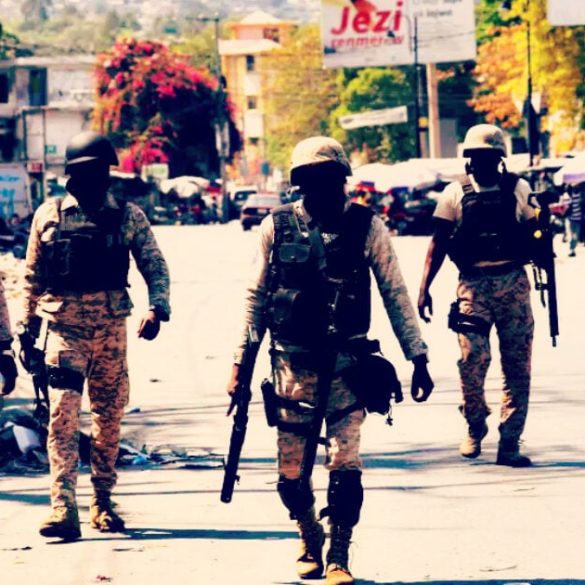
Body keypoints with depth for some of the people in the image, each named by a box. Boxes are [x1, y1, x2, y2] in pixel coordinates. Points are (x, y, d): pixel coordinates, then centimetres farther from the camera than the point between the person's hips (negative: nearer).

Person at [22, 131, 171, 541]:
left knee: (109, 418, 9)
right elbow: (33, 276, 10)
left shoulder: (128, 217, 2)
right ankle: (64, 509, -18)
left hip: (111, 330, 2)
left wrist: (158, 308, -15)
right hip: (63, 329, -1)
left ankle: (103, 503, 21)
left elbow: (155, 266, 2)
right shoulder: (49, 216, 2)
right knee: (63, 416, -12)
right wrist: (29, 327, 11)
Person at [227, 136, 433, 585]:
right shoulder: (277, 227, -1)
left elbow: (395, 294, 3)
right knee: (291, 475, 5)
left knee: (345, 467, -11)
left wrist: (418, 358, 0)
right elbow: (256, 298, 6)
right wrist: (241, 363, 4)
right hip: (293, 363, 1)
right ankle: (310, 540, 32)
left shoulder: (366, 226, -3)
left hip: (346, 363, -1)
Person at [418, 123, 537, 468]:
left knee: (517, 366, -1)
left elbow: (533, 234, 8)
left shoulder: (519, 190, 6)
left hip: (514, 284, 1)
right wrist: (425, 288, -2)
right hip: (473, 286, -1)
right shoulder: (456, 193, 5)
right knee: (472, 362, -7)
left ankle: (509, 442, 4)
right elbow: (439, 243, 4)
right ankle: (475, 428, 17)